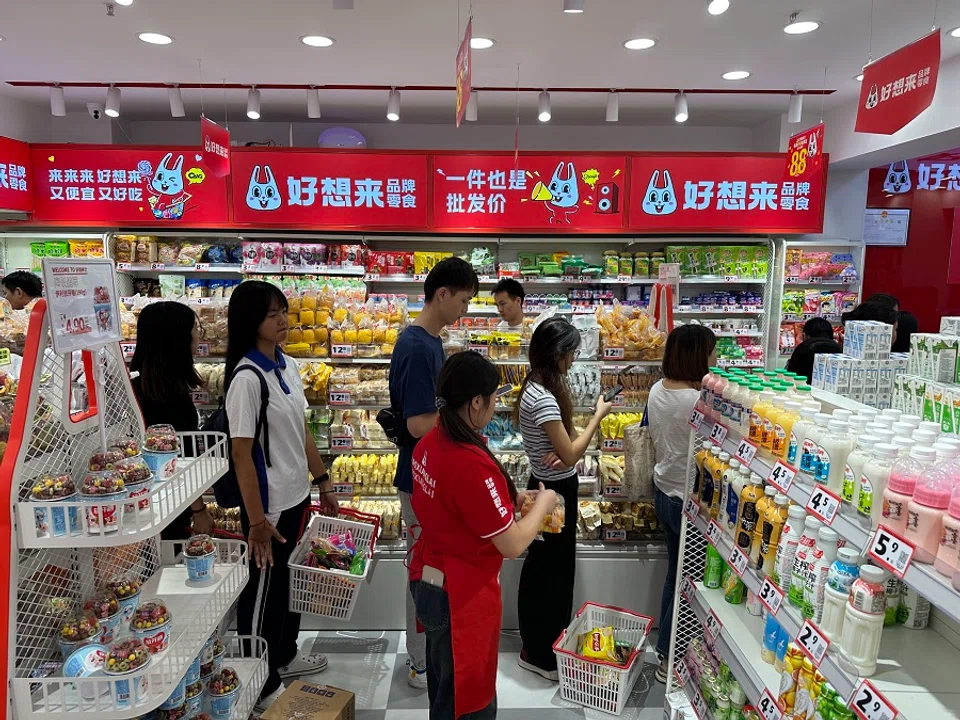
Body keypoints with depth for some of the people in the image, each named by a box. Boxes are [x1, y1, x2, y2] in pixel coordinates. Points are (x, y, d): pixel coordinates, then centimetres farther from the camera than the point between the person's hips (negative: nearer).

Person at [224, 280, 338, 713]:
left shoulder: (288, 366, 3)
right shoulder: (247, 377, -21)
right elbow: (241, 454, -21)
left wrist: (322, 482, 13)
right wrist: (256, 520, -20)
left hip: (297, 496, 8)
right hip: (269, 505, -8)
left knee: (290, 581, 24)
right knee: (262, 590, 10)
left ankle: (284, 656, 46)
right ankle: (263, 687, 30)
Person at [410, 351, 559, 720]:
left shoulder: (430, 442, -5)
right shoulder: (471, 464, -32)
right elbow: (512, 544, -24)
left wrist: (512, 499, 6)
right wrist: (542, 505, -7)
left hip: (428, 578, 8)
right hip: (461, 593, -8)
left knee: (445, 688, 29)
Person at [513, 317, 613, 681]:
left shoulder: (538, 387, 5)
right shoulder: (543, 398, -26)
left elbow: (563, 445, 9)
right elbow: (570, 455, -22)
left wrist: (562, 454, -14)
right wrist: (599, 415, -13)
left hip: (551, 487, 10)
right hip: (554, 491, -10)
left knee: (545, 567, 21)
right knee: (553, 571, 5)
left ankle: (539, 646, 38)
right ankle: (541, 655, 23)